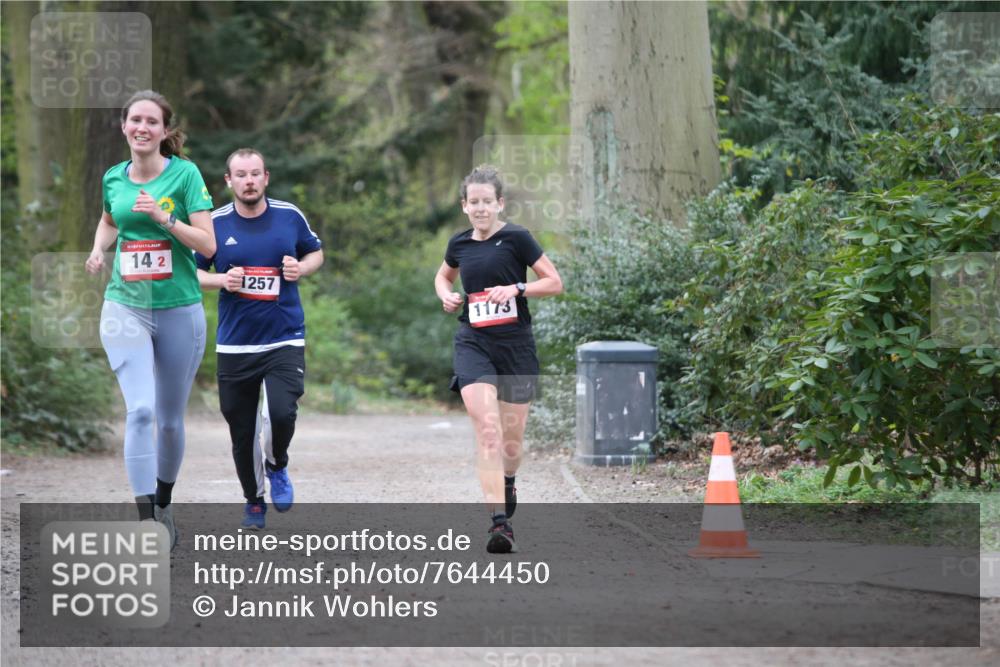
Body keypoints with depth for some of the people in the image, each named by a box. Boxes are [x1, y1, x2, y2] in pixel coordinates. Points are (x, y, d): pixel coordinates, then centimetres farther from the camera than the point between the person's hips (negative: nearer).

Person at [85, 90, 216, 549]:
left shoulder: (184, 173, -6)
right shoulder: (113, 178, 5)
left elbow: (208, 244, -9)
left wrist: (165, 219, -22)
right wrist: (99, 251, 8)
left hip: (179, 309, -1)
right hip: (126, 307, 1)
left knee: (170, 419, 10)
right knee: (140, 410, -17)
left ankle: (163, 504, 33)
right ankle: (147, 523, -19)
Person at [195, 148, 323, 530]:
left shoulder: (289, 216, 2)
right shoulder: (215, 224, -1)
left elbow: (315, 253, 17)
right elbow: (191, 271, 8)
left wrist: (301, 269, -4)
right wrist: (221, 280, -11)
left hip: (285, 340, -1)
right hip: (234, 345, 1)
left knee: (281, 413, -20)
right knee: (242, 431, 4)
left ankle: (277, 467, 12)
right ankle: (254, 501, 26)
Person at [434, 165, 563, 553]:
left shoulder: (516, 238, -3)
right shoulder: (459, 244, 8)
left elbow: (555, 282, -1)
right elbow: (443, 276, 30)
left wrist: (517, 288, -15)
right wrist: (446, 295, 9)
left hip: (515, 345, -1)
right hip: (473, 345, 1)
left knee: (512, 438, 7)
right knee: (487, 430, -17)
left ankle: (507, 483, 43)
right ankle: (499, 523, -24)